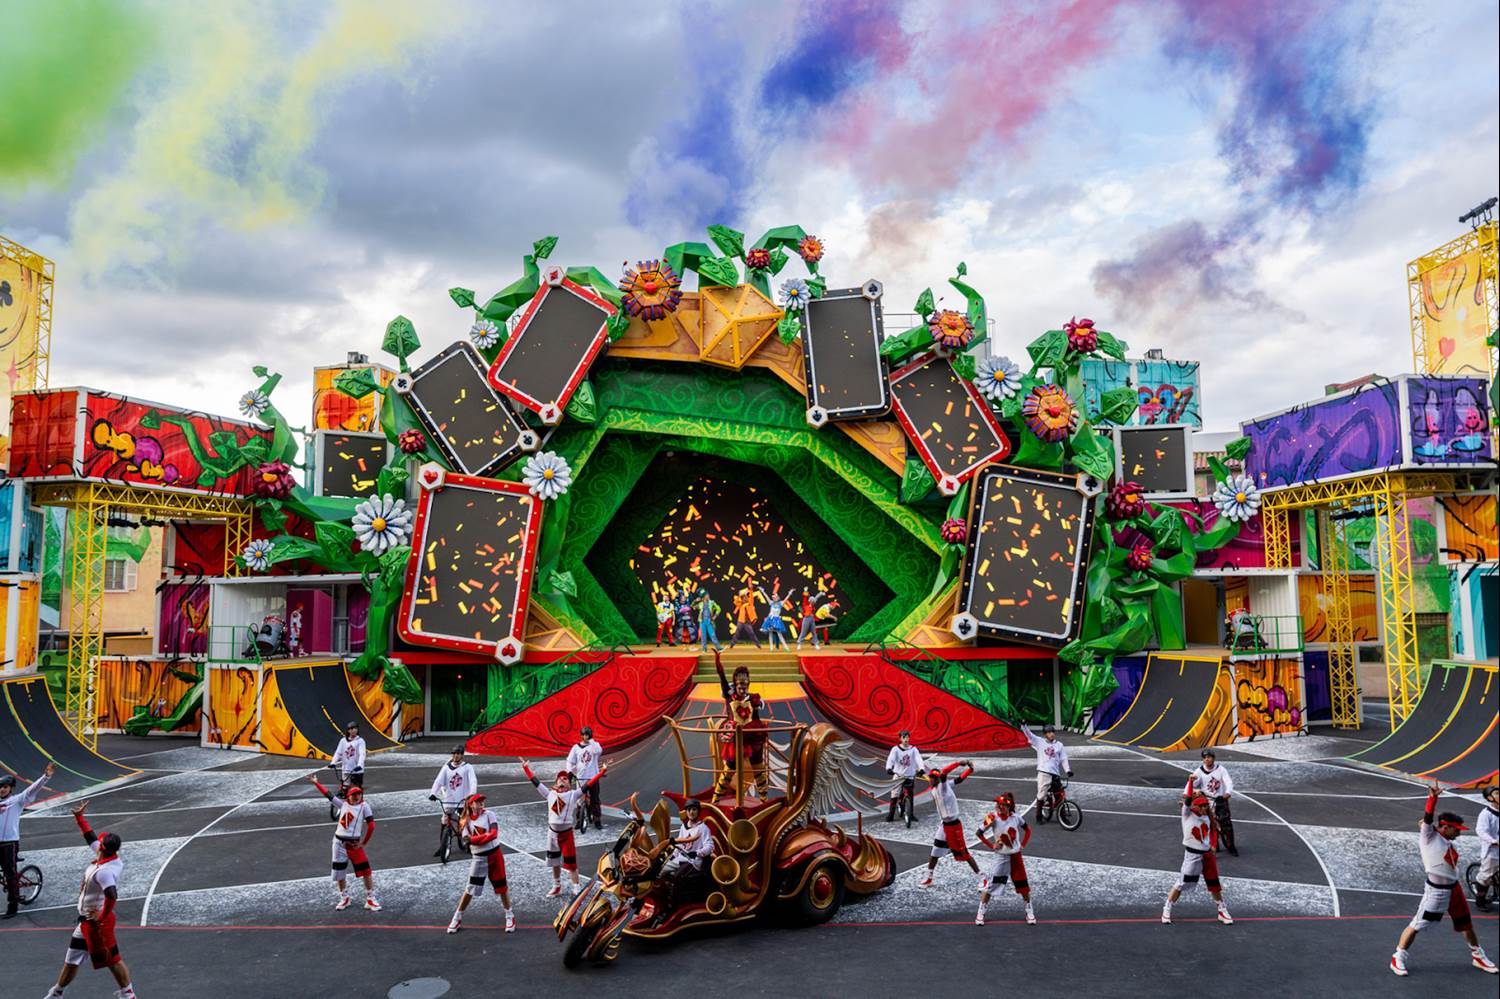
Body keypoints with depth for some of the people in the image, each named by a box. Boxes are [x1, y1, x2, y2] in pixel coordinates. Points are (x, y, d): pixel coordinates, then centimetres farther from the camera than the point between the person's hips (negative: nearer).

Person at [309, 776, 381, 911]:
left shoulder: (364, 806, -7)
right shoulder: (343, 803, 4)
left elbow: (371, 825, -10)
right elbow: (328, 794, 9)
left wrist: (364, 843, -7)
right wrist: (315, 783, 10)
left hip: (354, 844, -3)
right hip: (339, 842, 4)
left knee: (366, 871, -8)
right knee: (339, 872, 13)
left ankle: (370, 899, 3)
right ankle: (344, 898, 32)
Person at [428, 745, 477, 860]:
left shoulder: (467, 767, -2)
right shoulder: (446, 767, 5)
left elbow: (473, 781, -13)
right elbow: (438, 780, -5)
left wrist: (471, 794, -30)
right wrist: (433, 793, -22)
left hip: (463, 801, -2)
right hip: (448, 801, 2)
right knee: (444, 824, 2)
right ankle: (442, 847, 17)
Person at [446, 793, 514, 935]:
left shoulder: (489, 814, -4)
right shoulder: (466, 821, 1)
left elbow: (494, 834, -16)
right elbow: (468, 840, -13)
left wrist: (474, 839, -18)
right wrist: (486, 837, -25)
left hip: (494, 854, -1)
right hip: (478, 858, 1)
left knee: (501, 886, 6)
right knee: (471, 888, 4)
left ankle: (510, 917, 19)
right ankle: (457, 918, 21)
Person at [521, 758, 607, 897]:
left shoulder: (573, 794, -3)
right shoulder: (550, 793, 5)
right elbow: (536, 782, 8)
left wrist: (602, 771, -19)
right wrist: (526, 768, 10)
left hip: (567, 832, -3)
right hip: (552, 832, 3)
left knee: (571, 862, -1)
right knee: (554, 861, 16)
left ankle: (576, 889, 9)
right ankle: (557, 887, 32)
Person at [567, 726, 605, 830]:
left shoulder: (595, 745, 0)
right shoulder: (576, 747, 4)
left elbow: (599, 751, -24)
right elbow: (570, 762, 8)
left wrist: (591, 741, -21)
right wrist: (575, 772, 0)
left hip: (593, 777, -1)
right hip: (580, 777, 1)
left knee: (595, 800, 2)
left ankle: (597, 821, 7)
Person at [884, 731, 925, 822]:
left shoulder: (913, 749, -1)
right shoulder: (895, 749, -4)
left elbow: (918, 759, -14)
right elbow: (890, 759, -17)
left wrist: (921, 769, -34)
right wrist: (889, 768, -37)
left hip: (910, 776, 1)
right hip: (898, 775, -1)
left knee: (911, 796, 6)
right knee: (894, 796, -7)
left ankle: (911, 814, 20)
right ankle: (891, 815, -1)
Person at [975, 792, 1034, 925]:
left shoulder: (1016, 818, -8)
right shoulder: (994, 818, -15)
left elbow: (1028, 830, 9)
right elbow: (979, 833, -8)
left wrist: (1023, 845, 1)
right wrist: (991, 845, -11)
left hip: (1015, 855, 2)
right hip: (1000, 856, -2)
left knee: (1023, 884, 10)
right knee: (989, 884, -3)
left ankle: (1029, 912, 28)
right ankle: (980, 913, 8)